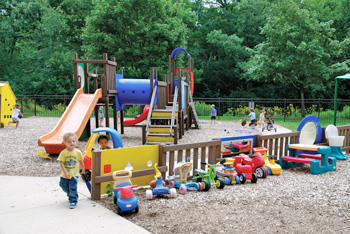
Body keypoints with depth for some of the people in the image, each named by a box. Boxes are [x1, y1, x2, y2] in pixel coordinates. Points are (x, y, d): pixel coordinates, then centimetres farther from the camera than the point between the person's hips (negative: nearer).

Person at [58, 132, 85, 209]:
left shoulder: (78, 152, -7)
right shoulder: (63, 153, -9)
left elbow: (81, 162, 6)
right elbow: (61, 163, -9)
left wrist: (83, 170, 16)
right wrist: (65, 172, -16)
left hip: (74, 175, -2)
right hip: (64, 175, 2)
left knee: (73, 188, -7)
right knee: (64, 186, 17)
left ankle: (73, 201, 9)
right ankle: (70, 195, 44)